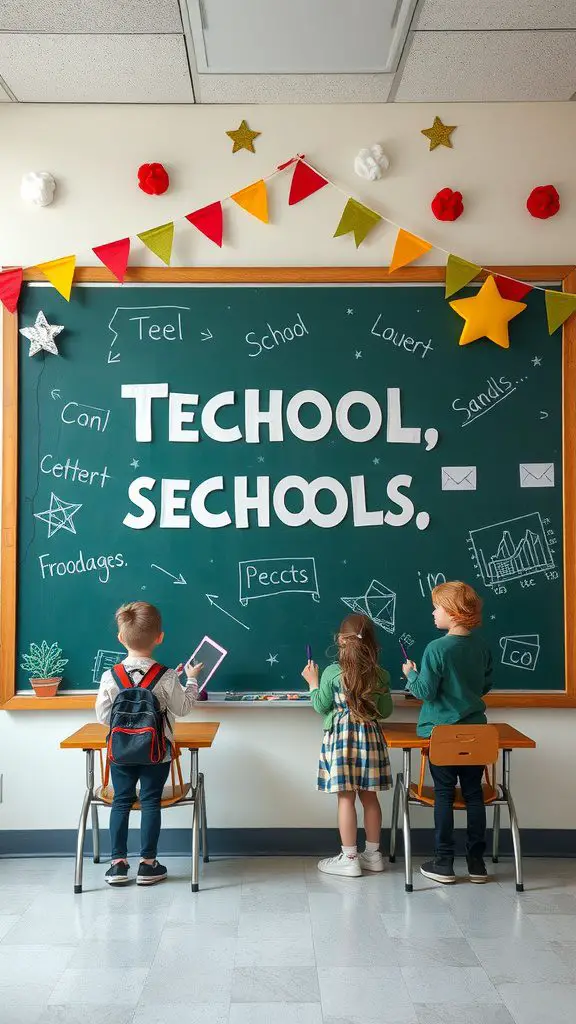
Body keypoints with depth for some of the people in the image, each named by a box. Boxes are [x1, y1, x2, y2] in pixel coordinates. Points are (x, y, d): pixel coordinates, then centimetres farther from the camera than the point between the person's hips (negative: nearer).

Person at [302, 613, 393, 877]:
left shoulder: (333, 672, -11)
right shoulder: (380, 675, -1)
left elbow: (321, 706, -4)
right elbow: (386, 711, 6)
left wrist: (313, 682, 9)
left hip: (341, 735, -4)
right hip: (370, 735, 4)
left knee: (346, 798, 2)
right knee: (369, 796, 13)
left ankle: (349, 858, 7)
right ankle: (373, 853, 23)